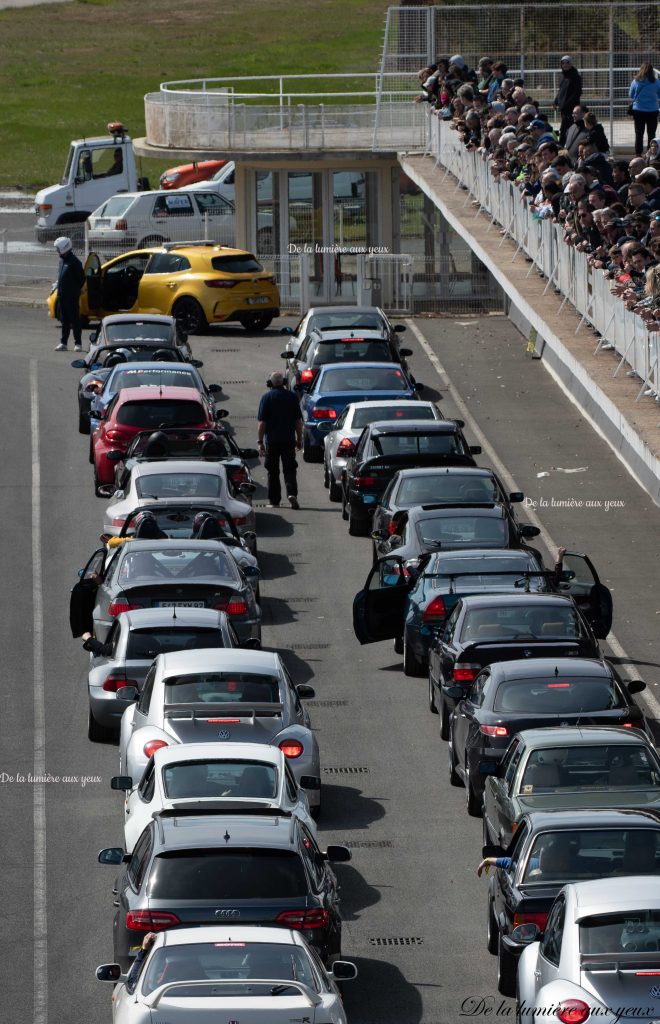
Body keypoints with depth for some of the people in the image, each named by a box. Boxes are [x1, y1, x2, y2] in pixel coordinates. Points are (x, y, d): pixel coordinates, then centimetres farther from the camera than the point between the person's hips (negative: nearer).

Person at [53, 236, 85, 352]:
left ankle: (78, 344, 1)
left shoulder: (74, 262, -13)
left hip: (72, 297, -8)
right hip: (62, 296, 8)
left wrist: (76, 290, -4)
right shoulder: (62, 260, 13)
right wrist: (59, 292, 14)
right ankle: (63, 343, 17)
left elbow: (81, 278, -11)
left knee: (75, 320, -3)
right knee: (64, 320, 12)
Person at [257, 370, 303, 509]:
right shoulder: (292, 397, 2)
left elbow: (262, 422, -8)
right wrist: (299, 439, 15)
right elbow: (298, 421, 6)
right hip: (289, 439, 2)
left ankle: (274, 500, 10)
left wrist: (260, 442, -4)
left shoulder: (267, 397, -6)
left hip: (272, 440, -2)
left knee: (273, 471, 7)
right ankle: (292, 493, -17)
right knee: (289, 468, 4)